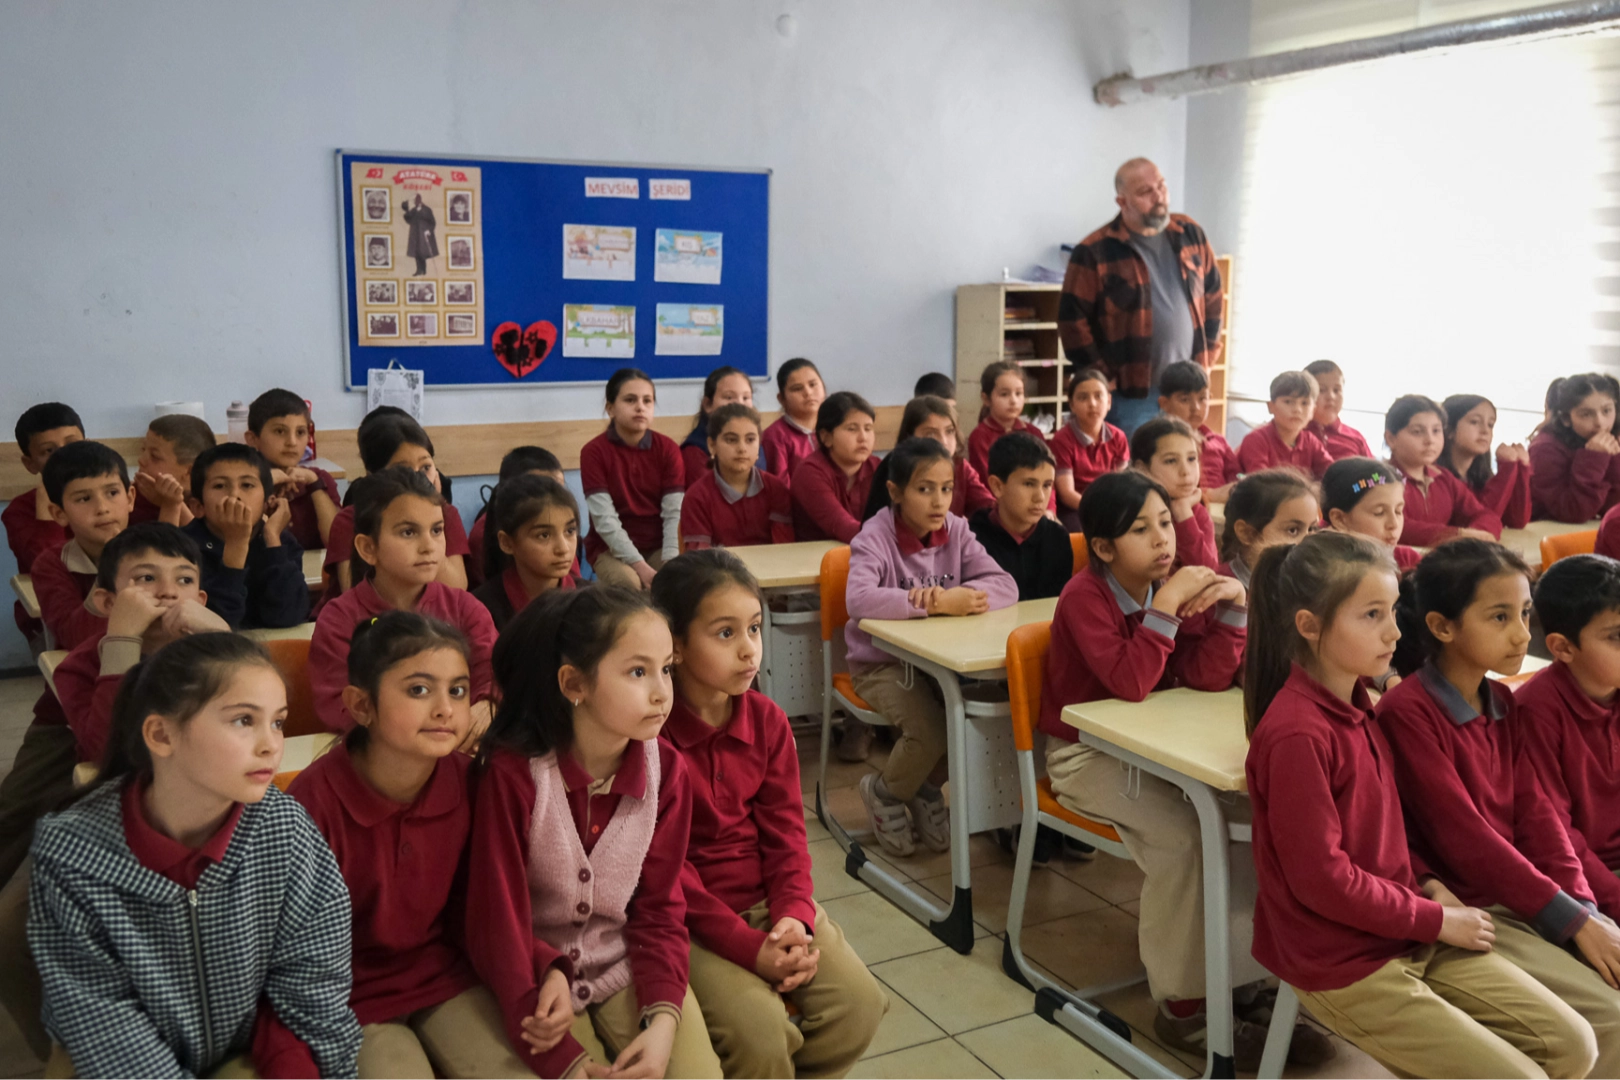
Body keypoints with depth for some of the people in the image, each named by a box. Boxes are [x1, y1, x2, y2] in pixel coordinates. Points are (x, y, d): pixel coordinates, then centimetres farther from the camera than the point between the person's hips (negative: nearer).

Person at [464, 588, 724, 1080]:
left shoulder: (667, 770, -9)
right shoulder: (512, 773, -21)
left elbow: (660, 908, -1)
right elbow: (497, 923, -17)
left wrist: (662, 1019, -18)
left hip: (629, 966, 3)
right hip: (537, 976, -2)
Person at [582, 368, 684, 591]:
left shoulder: (668, 448, -1)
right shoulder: (593, 452, -9)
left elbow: (675, 513, -9)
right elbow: (605, 520, -16)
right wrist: (639, 565, -25)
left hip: (659, 545, 2)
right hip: (611, 549, -2)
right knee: (630, 585, -32)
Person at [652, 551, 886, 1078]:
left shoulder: (768, 721, 0)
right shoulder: (649, 732, -18)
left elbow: (785, 835, 2)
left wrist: (795, 917, -16)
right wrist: (748, 947, -21)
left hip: (769, 901, 5)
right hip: (689, 917, -5)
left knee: (858, 1004, -11)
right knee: (758, 1031, -25)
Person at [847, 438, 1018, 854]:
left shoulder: (955, 531, 0)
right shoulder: (875, 537, -16)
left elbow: (1005, 585, -10)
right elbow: (859, 599, -35)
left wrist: (959, 596, -30)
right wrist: (935, 603, -38)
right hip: (881, 663, -5)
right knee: (930, 728, -27)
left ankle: (927, 787, 10)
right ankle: (883, 792, 7)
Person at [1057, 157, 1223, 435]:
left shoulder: (1190, 234, 6)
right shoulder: (1094, 252, -10)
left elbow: (1214, 295, 17)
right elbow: (1072, 319, -11)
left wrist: (1208, 354, 11)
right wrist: (1102, 378, -10)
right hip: (1129, 395, -5)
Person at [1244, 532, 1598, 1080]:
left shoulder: (1356, 703, 4)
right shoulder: (1295, 734, -24)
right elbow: (1321, 879, -21)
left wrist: (1426, 884, -1)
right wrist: (1436, 919, -11)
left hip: (1410, 936, 8)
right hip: (1342, 965, -8)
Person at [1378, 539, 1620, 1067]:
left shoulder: (1501, 702, 9)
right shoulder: (1407, 711, -18)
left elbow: (1535, 813, 4)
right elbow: (1462, 835, -20)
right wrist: (1571, 921, -16)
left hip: (1526, 894, 8)